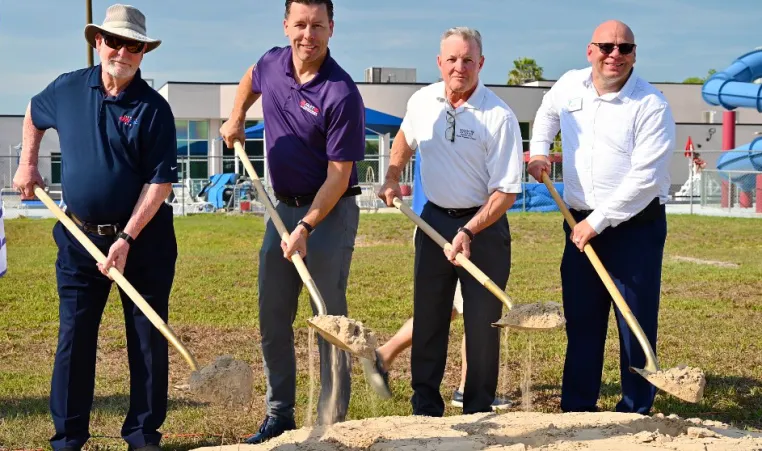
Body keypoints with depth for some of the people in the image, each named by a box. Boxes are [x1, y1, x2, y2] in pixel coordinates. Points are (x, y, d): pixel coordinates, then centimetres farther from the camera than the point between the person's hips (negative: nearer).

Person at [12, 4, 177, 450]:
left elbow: (160, 181, -12)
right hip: (80, 237, 3)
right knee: (74, 337, 5)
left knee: (148, 340, 4)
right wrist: (28, 163, 17)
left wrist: (127, 239, -18)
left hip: (143, 238, -2)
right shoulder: (67, 90, 2)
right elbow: (33, 115, 26)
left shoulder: (153, 108, -9)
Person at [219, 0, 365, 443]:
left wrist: (306, 227, -26)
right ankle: (280, 415, 23)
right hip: (283, 207, 7)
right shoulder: (272, 64, -1)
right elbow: (251, 79, 27)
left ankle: (332, 425, 5)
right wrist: (236, 118, 15)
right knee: (273, 318, 10)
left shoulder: (342, 94, -20)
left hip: (330, 212, -7)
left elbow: (339, 175, -20)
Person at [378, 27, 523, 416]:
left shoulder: (499, 117, -16)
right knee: (427, 319, 10)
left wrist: (468, 232, -25)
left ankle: (478, 413, 13)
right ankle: (425, 408, 21)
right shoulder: (422, 102, -1)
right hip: (434, 219, 5)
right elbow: (405, 139, 24)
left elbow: (506, 191, -17)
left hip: (484, 225, -4)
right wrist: (392, 179, 14)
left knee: (483, 323, 1)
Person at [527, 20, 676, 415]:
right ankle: (577, 408, 21)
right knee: (581, 321, 10)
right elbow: (547, 113, 29)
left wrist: (598, 221, -18)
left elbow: (645, 178, -20)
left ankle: (636, 412, 12)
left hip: (636, 226, -5)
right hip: (581, 225, 5)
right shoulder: (569, 85, 3)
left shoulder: (651, 105, -14)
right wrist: (538, 151, 15)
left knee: (636, 324, 0)